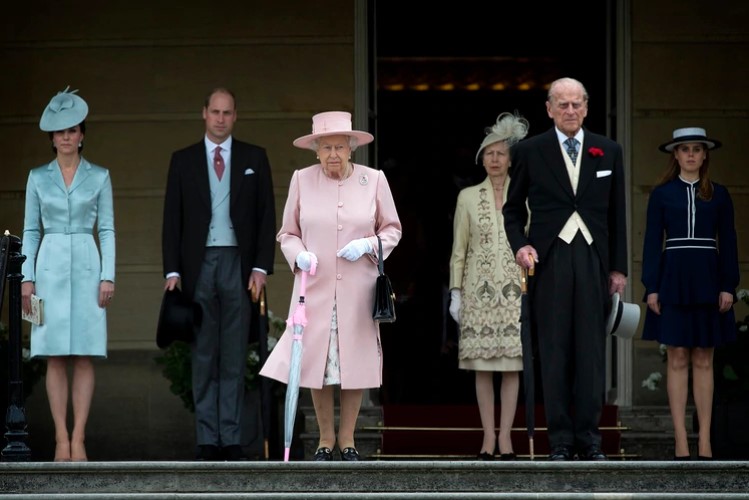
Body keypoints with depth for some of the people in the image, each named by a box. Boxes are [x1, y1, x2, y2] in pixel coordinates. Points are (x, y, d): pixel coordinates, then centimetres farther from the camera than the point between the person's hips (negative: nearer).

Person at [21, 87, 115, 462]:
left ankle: (78, 437, -2)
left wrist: (108, 276, -5)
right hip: (50, 266, 1)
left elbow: (107, 229, 4)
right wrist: (27, 277, 0)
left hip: (86, 266, -1)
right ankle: (61, 438, -1)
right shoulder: (38, 177, 8)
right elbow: (31, 230, 8)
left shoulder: (99, 177, 6)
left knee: (84, 357, -4)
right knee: (55, 357, -2)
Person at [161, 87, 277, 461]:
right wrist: (172, 271, -3)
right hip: (198, 265, 0)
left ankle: (232, 440, 3)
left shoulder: (254, 158, 7)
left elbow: (267, 216, 4)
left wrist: (261, 266, -6)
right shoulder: (183, 160, 7)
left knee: (235, 356, 1)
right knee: (203, 357, 2)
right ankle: (207, 440, 4)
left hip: (238, 265, 0)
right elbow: (172, 219, 5)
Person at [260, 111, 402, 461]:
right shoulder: (302, 180, 1)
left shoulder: (374, 180, 1)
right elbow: (287, 233, 9)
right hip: (315, 288, 0)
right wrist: (299, 255, -11)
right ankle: (325, 439, 16)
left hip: (358, 289, 0)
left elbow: (392, 229, 9)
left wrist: (368, 244, -10)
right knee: (316, 364, 0)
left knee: (355, 364, 3)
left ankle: (347, 439, 16)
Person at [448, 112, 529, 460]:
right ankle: (488, 436, 5)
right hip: (480, 288, 0)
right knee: (483, 366, -1)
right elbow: (459, 248, 6)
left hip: (514, 288, 0)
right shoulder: (468, 197, 5)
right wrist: (455, 293, 1)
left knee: (512, 364, -2)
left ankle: (506, 435, 3)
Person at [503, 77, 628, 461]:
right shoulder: (529, 152, 4)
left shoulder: (608, 152, 9)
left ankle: (588, 437, 5)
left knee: (591, 352, 0)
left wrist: (618, 267, 9)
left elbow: (617, 213, 12)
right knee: (554, 353, -1)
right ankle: (560, 440, 3)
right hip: (548, 260, -1)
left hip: (592, 259, 2)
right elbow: (513, 208, 10)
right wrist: (519, 245, -7)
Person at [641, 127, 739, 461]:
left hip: (707, 280, 1)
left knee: (703, 361, 3)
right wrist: (651, 288, -5)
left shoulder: (718, 195, 7)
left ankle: (704, 442, 4)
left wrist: (728, 286, -3)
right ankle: (681, 441, 0)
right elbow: (652, 242, 2)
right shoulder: (661, 194, 4)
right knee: (677, 360, -1)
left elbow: (728, 243, 6)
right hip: (673, 280, -1)